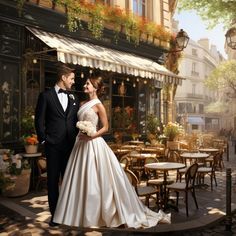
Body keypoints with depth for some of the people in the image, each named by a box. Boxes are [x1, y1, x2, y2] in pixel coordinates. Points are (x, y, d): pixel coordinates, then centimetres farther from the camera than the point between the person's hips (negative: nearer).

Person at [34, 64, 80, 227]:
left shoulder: (73, 99, 12)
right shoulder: (46, 96, 0)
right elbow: (39, 120, -2)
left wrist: (77, 137, 4)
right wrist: (43, 139, -6)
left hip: (70, 144, 4)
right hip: (53, 145, -3)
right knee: (53, 180, 5)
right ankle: (55, 214, 17)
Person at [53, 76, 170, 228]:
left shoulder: (98, 105, -7)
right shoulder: (85, 104, 15)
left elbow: (105, 127, -8)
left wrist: (91, 136, -20)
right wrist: (80, 136, 6)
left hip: (93, 144, -8)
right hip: (82, 144, 8)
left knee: (95, 179, -2)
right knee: (82, 179, 10)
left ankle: (97, 216, 13)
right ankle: (84, 214, 22)